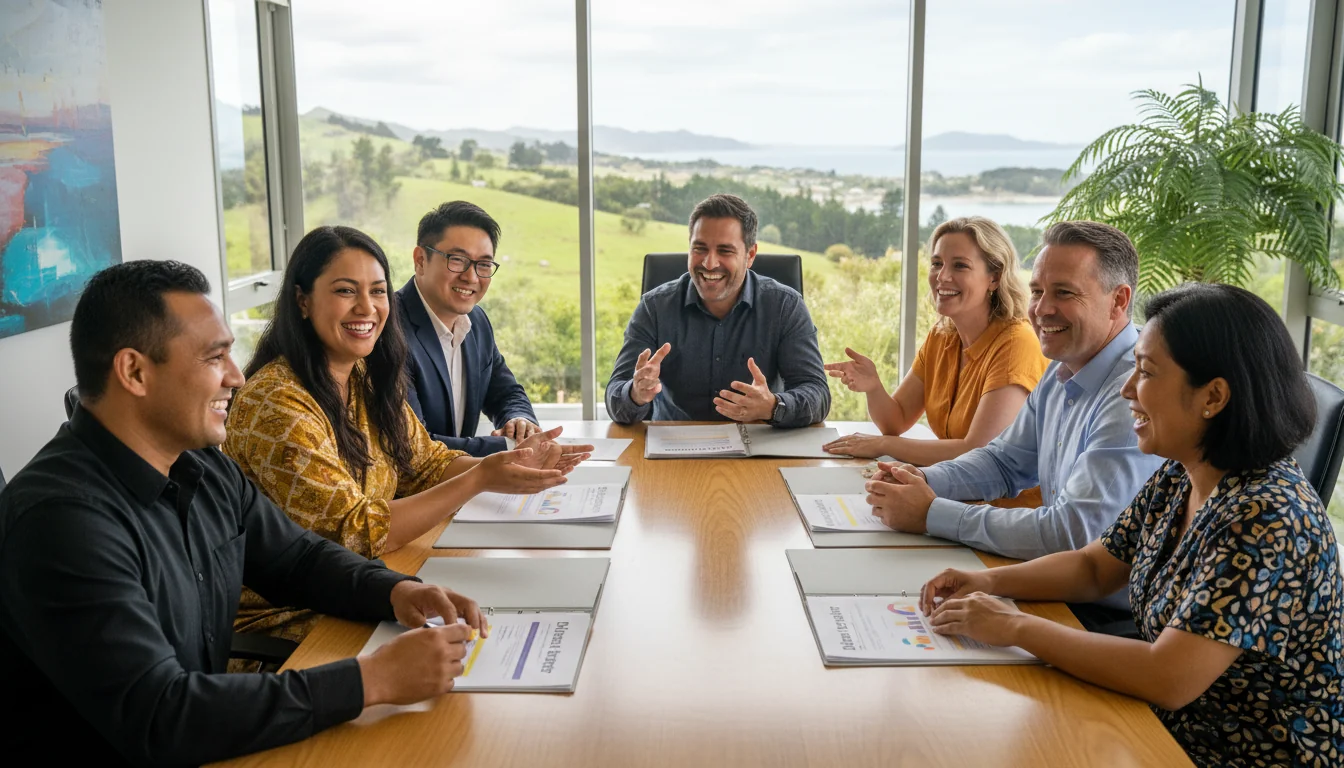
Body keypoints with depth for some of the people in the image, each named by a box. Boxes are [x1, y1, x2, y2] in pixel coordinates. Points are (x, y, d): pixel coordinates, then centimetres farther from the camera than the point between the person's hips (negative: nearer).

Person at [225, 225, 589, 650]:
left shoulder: (369, 379, 4)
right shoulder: (277, 403, -22)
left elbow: (428, 464, 10)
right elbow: (353, 534, -23)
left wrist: (508, 463, -9)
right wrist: (478, 480, -26)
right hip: (285, 622, -7)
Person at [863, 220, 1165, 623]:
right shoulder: (1063, 372, 7)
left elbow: (1073, 534, -29)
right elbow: (1005, 461, 18)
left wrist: (932, 514, -22)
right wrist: (924, 481, -3)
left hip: (1113, 617, -8)